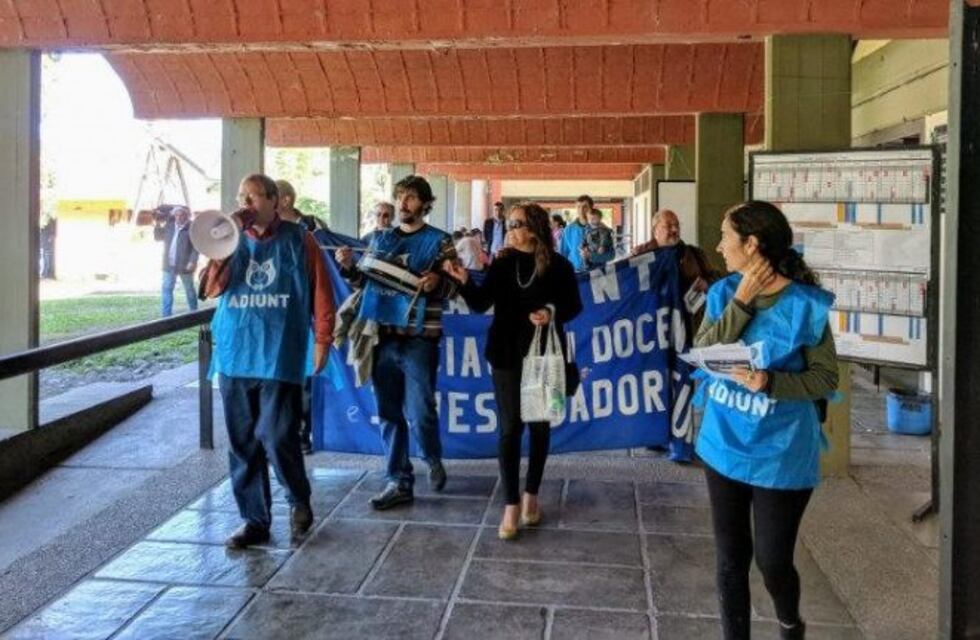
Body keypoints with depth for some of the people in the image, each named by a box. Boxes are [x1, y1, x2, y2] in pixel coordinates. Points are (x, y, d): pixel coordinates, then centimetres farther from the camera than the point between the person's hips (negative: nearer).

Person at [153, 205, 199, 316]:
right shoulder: (169, 225, 7)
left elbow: (196, 247, -13)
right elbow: (158, 238, 14)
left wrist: (193, 261, -22)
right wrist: (157, 225, -1)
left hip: (185, 265, -5)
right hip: (169, 265, 5)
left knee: (189, 289, 11)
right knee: (166, 289, 0)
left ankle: (194, 313, 26)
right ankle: (166, 315, 3)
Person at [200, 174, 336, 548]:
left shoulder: (298, 241, 1)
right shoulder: (233, 242, 10)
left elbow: (320, 293, 1)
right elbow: (211, 289, -1)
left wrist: (322, 339, -3)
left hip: (280, 357, -4)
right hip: (235, 356, 4)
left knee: (278, 440, -8)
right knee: (242, 444, 8)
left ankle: (299, 501, 19)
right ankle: (254, 520, 19)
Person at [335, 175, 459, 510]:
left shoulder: (439, 241, -1)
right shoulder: (380, 238, 13)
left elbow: (455, 287, -4)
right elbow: (366, 281, 18)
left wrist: (436, 283, -25)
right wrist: (349, 268, -2)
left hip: (418, 339, -4)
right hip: (382, 337, 5)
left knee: (419, 414, -3)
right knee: (389, 414, 9)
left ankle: (434, 460, 27)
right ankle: (399, 482, 19)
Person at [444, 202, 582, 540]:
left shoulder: (558, 266, -6)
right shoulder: (502, 263, 0)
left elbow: (573, 306, 1)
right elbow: (481, 304, -5)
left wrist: (552, 314, -18)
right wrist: (465, 281, -22)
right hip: (507, 355, 1)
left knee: (539, 425, 11)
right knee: (510, 427, -1)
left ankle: (531, 494, 27)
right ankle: (511, 504, 4)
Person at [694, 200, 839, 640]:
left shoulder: (805, 305, -14)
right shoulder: (724, 292, 0)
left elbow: (826, 378, -12)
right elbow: (701, 354, -11)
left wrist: (771, 382, -28)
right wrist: (741, 302, -19)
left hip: (780, 454, -4)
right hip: (724, 445, 4)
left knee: (773, 562, 7)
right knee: (730, 559, 13)